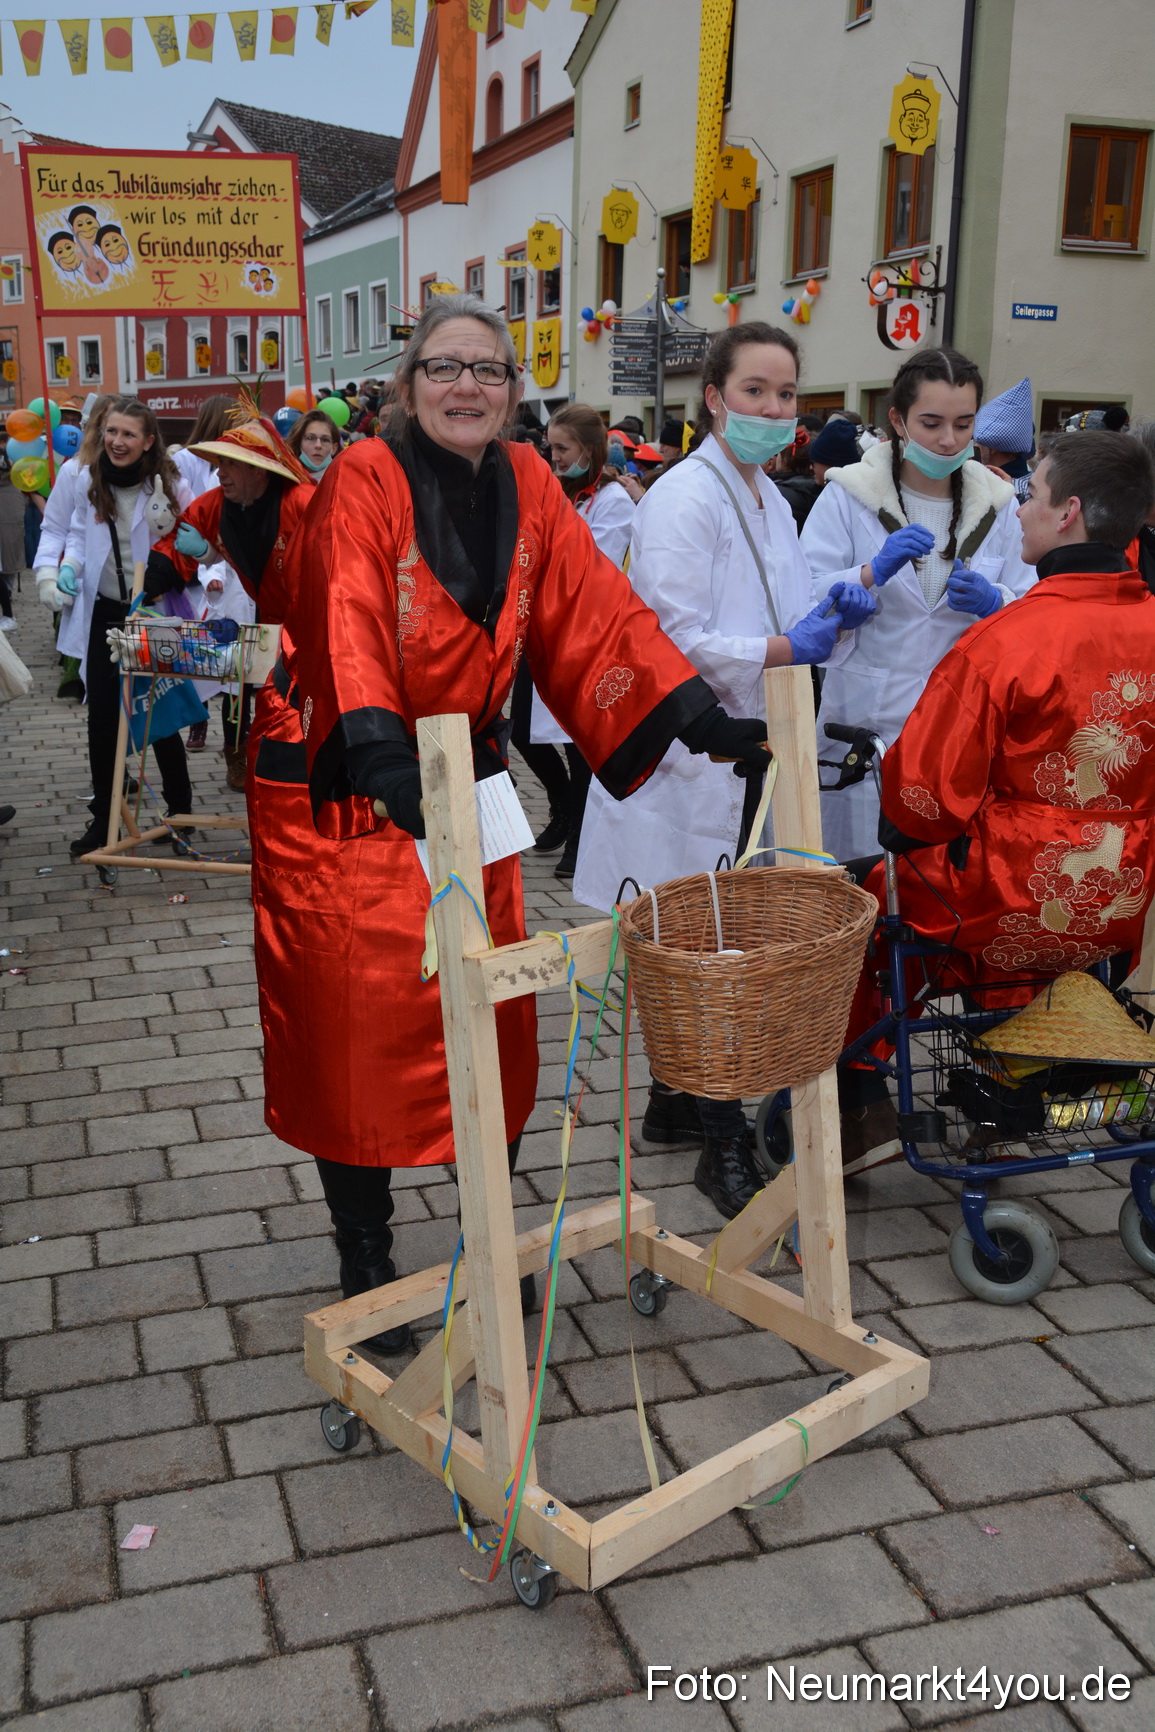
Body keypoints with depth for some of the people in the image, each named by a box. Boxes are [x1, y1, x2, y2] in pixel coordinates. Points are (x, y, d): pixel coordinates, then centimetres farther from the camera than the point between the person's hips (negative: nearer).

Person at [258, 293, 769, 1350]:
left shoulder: (525, 487, 3)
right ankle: (366, 1269, 21)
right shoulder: (366, 482, -13)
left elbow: (597, 610, -3)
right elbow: (350, 626, -28)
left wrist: (700, 716, -15)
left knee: (493, 1026, 8)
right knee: (358, 1032, 3)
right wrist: (386, 756, -45)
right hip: (352, 802, -4)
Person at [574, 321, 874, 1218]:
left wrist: (832, 614, 1)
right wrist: (784, 649, -21)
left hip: (739, 757, 9)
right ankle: (725, 1148, 7)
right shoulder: (686, 498, -13)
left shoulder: (769, 498, 15)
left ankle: (674, 1103, 31)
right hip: (690, 763, -9)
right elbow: (677, 640, -19)